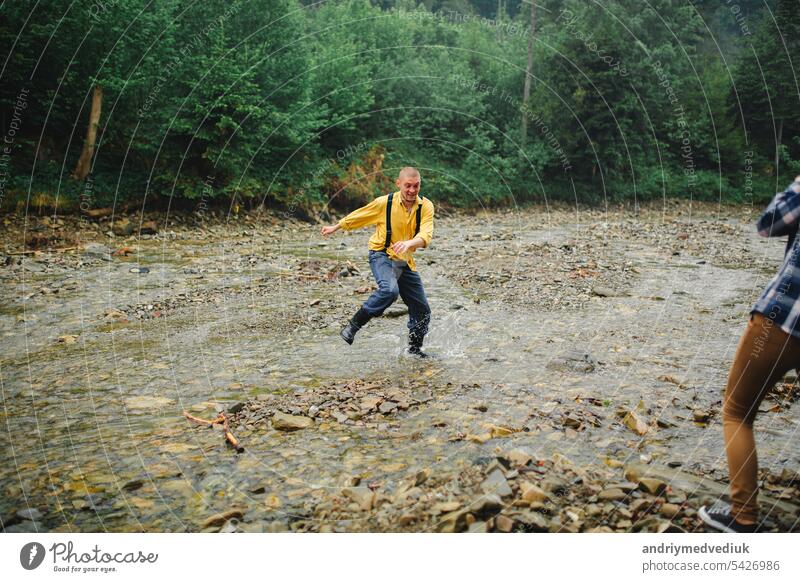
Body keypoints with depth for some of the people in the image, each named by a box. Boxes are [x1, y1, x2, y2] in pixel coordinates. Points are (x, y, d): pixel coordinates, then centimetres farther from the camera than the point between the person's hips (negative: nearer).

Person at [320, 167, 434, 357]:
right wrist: (335, 228, 17)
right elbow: (357, 216, 5)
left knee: (422, 310, 7)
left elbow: (426, 235, -23)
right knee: (389, 290, -35)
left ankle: (415, 349, 30)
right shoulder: (385, 202, -11)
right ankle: (352, 327, -21)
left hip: (405, 262, 4)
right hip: (382, 255, -4)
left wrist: (409, 243, -45)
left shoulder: (426, 206, -7)